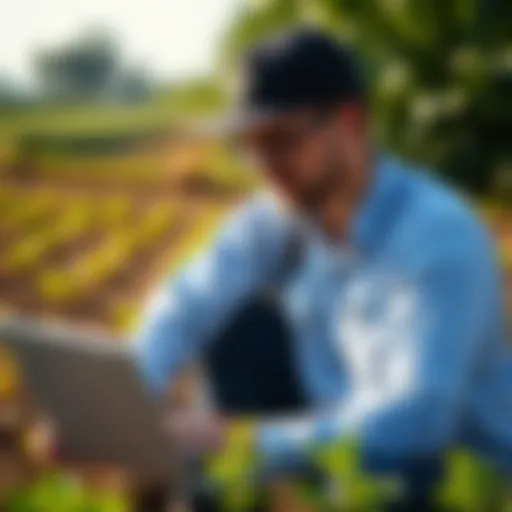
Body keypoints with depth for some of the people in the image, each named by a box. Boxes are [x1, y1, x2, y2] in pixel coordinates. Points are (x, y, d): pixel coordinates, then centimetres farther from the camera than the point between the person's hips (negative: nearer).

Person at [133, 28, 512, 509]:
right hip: (348, 424, 6)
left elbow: (415, 419, -37)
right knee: (227, 326, -9)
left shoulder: (441, 235, -29)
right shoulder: (282, 213, -9)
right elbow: (187, 305, -6)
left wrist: (245, 444, -36)